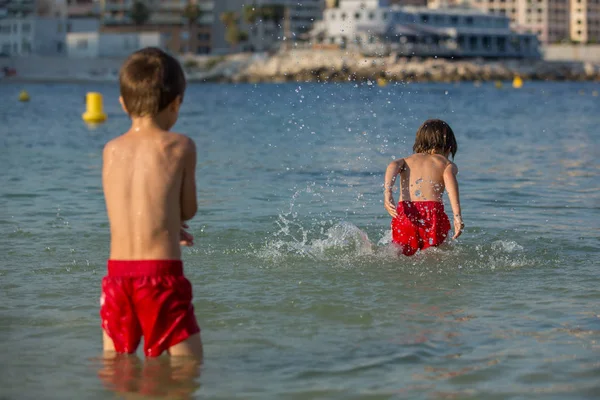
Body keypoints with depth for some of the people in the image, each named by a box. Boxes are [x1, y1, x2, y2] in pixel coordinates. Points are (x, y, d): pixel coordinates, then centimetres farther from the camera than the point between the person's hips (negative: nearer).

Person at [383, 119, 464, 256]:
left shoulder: (406, 161, 30)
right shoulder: (447, 164, 21)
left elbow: (393, 166, 7)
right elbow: (449, 177, -2)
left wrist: (388, 192, -9)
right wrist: (457, 215, -13)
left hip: (404, 213, 2)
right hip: (433, 212, -2)